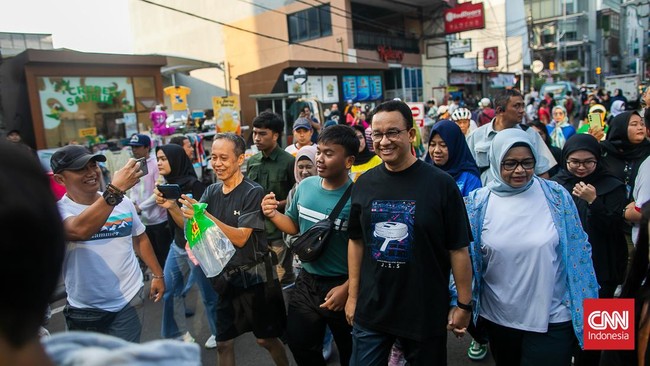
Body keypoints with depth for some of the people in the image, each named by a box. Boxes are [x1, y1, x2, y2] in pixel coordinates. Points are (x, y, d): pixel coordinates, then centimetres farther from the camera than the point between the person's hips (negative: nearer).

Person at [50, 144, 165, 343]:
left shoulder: (123, 202, -1)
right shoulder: (58, 210, -15)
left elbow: (140, 238, 13)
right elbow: (80, 230, -37)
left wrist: (157, 274, 12)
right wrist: (116, 188, -43)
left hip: (130, 299, 2)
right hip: (86, 309, -2)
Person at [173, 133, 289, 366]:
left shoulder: (253, 192, -15)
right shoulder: (211, 191, 3)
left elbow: (241, 238, -21)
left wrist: (204, 216, -29)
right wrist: (173, 207, -19)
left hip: (253, 276, -5)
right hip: (224, 276, 5)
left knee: (266, 339, 10)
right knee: (223, 343, 14)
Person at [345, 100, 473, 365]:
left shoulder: (441, 184, -11)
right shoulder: (364, 184, 0)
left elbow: (458, 249, -8)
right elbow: (356, 241, 7)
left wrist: (464, 305, -6)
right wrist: (353, 295, 6)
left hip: (426, 313, -2)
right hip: (371, 311, 3)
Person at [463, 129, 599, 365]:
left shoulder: (556, 196, -7)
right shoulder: (478, 203, -6)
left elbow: (577, 254, 0)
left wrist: (586, 310, 2)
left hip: (552, 318, -2)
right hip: (497, 317, 2)